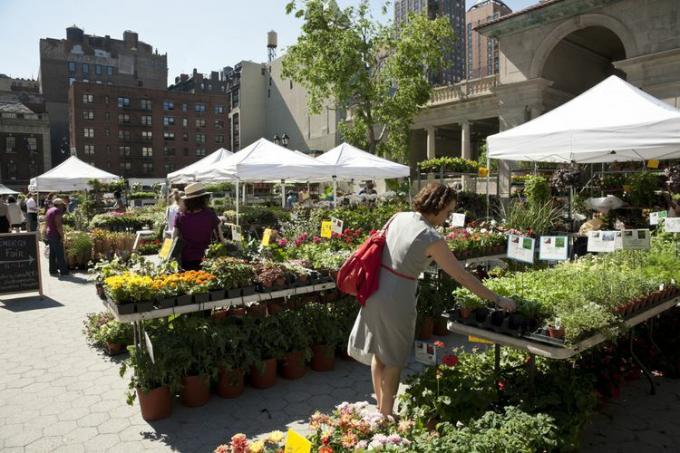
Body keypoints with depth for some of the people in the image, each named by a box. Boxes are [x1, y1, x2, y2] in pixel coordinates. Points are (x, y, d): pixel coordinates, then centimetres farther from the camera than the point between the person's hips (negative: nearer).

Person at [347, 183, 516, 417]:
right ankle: (386, 416, 26)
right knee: (394, 361, 12)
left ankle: (380, 409, 38)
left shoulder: (398, 218, 2)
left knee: (378, 353, 20)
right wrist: (497, 299, -6)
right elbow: (463, 277, -15)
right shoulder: (432, 239, -17)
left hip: (374, 292, 7)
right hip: (397, 300, -7)